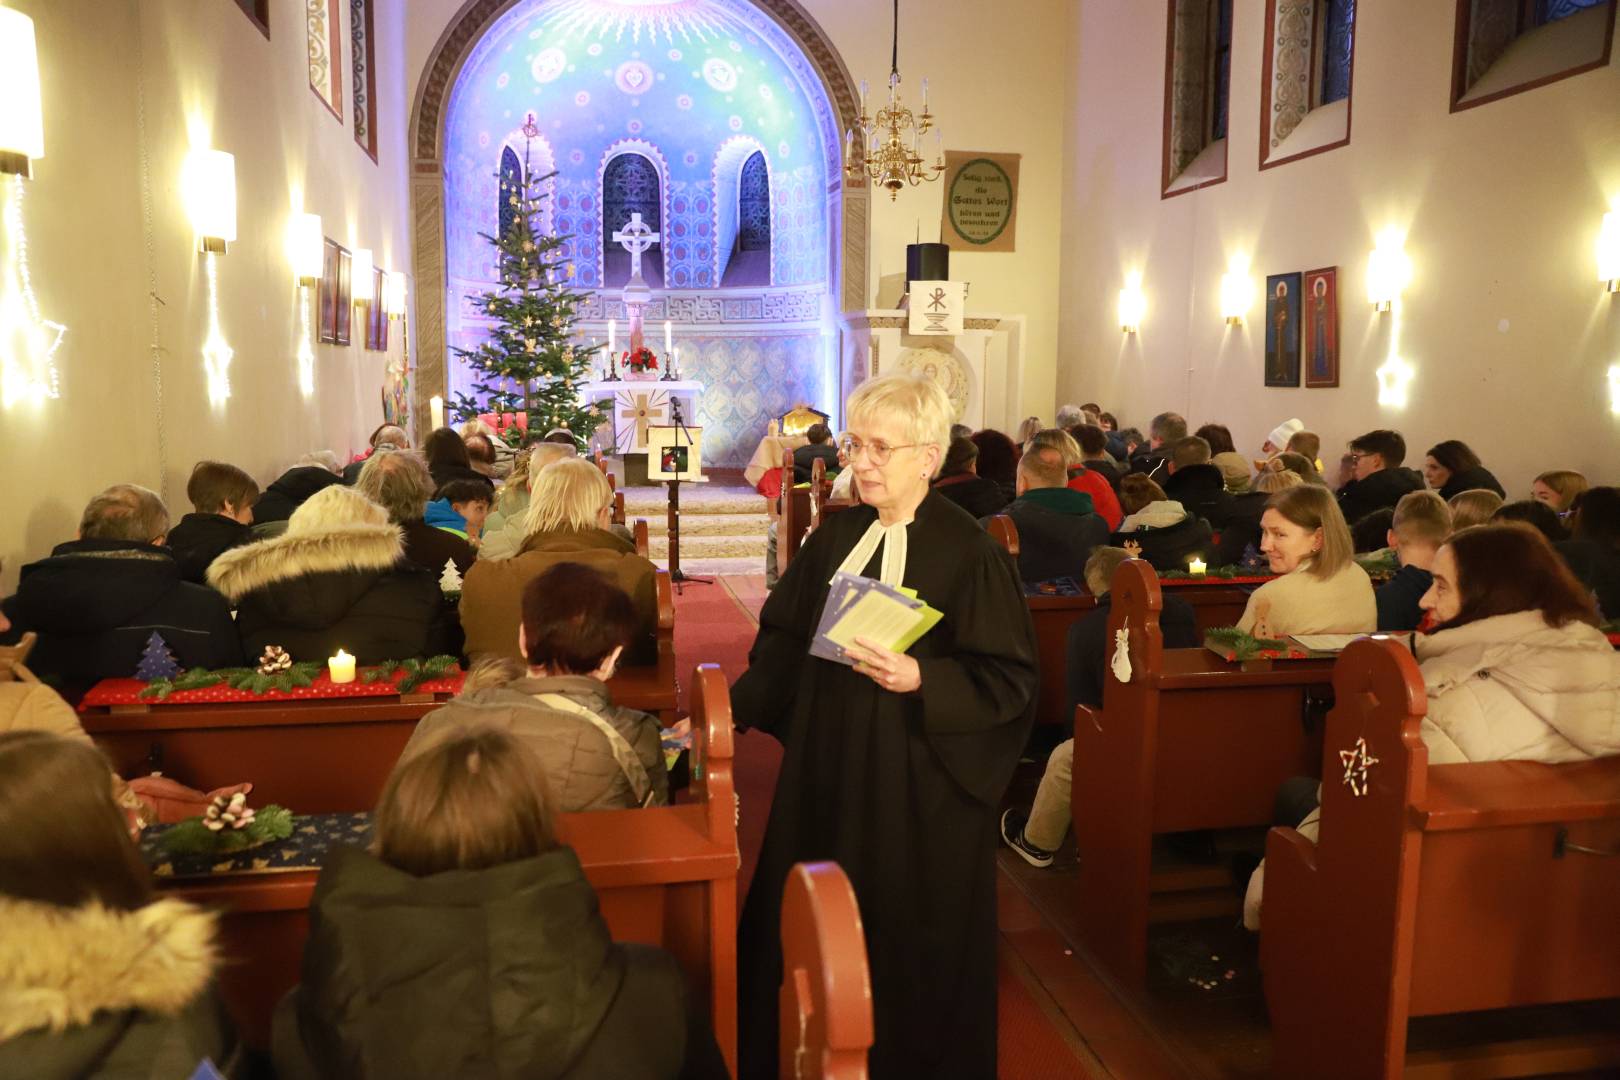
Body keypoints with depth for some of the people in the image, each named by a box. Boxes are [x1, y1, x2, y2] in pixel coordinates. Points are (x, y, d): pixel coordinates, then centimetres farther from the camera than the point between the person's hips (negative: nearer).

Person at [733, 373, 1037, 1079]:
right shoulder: (836, 537, 5)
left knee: (905, 936, 7)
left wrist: (921, 679, -25)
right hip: (827, 766, 6)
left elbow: (1009, 680, -13)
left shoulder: (969, 552, -12)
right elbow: (785, 640, 11)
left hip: (916, 782, -5)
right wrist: (734, 709, 2)